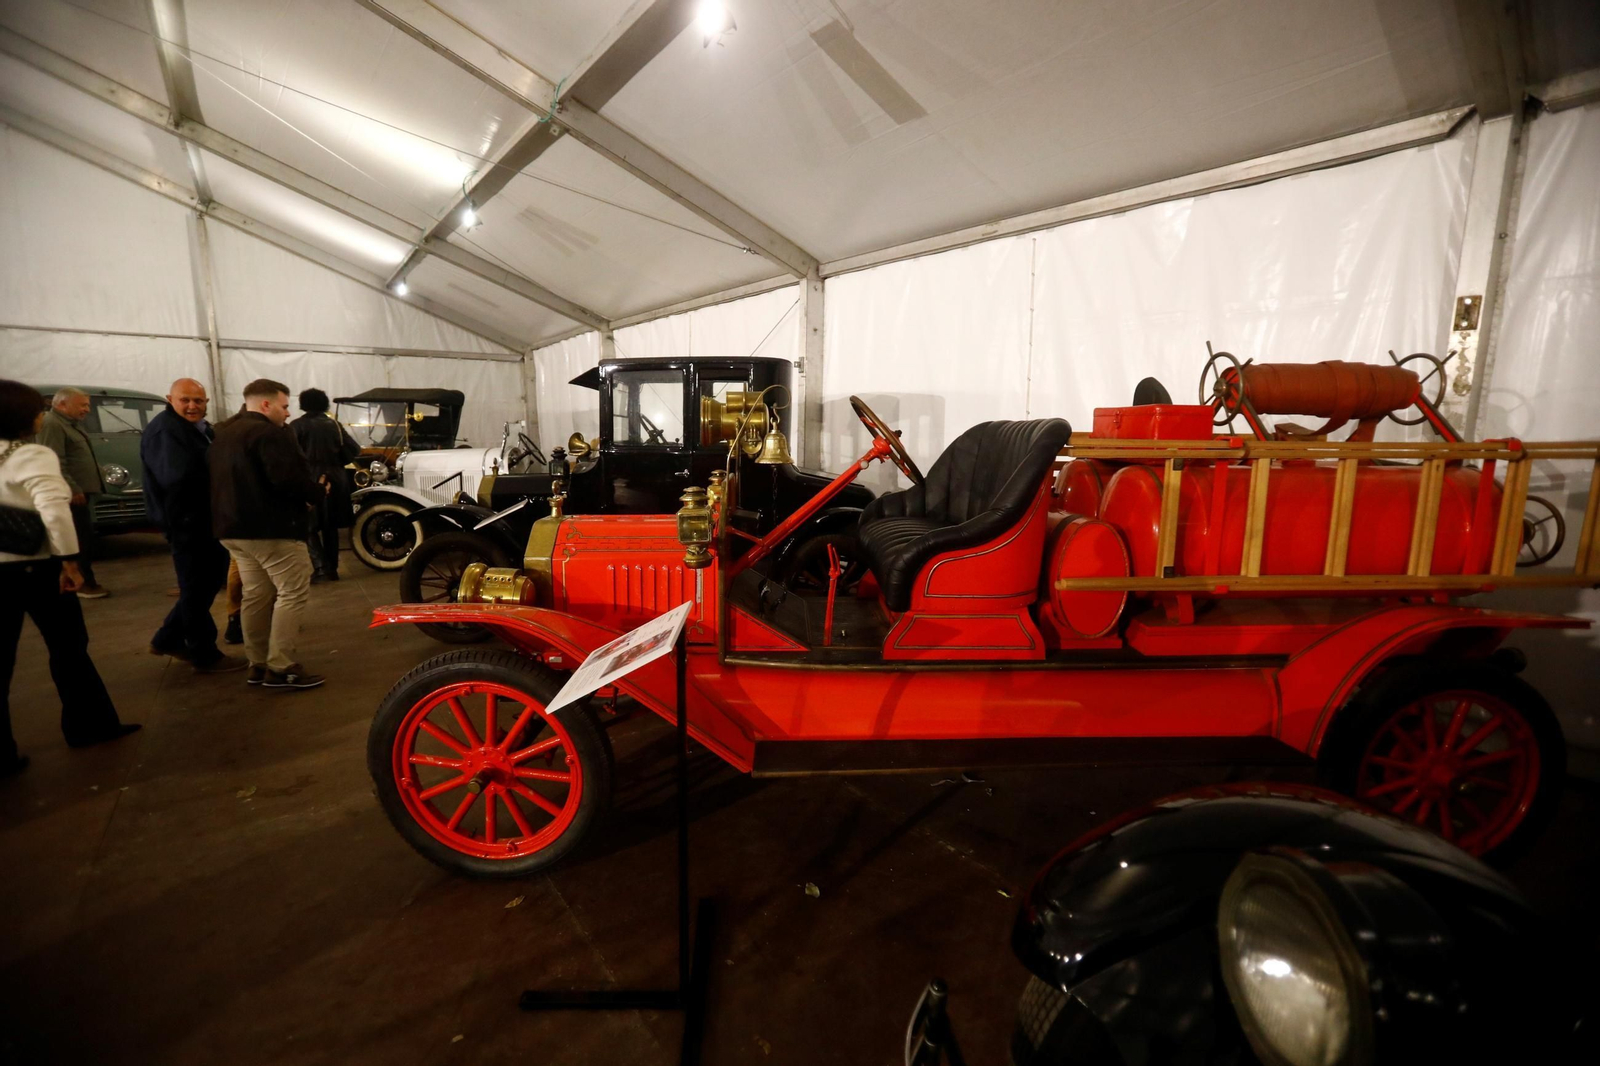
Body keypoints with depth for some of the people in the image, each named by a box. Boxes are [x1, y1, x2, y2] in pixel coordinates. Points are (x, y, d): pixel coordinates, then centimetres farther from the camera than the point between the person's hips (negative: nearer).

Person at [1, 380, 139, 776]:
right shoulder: (33, 456, -12)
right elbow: (54, 510, -25)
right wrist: (68, 560, -18)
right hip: (35, 566, -6)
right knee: (69, 648, 11)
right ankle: (89, 725, 23)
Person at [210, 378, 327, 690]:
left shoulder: (223, 434, 18)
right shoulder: (268, 433, -16)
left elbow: (229, 480, 22)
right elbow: (288, 477, -26)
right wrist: (316, 494, -8)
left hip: (232, 527, 10)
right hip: (270, 528, -10)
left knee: (256, 595, 14)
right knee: (293, 592, -6)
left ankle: (258, 664, 18)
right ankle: (279, 667, -8)